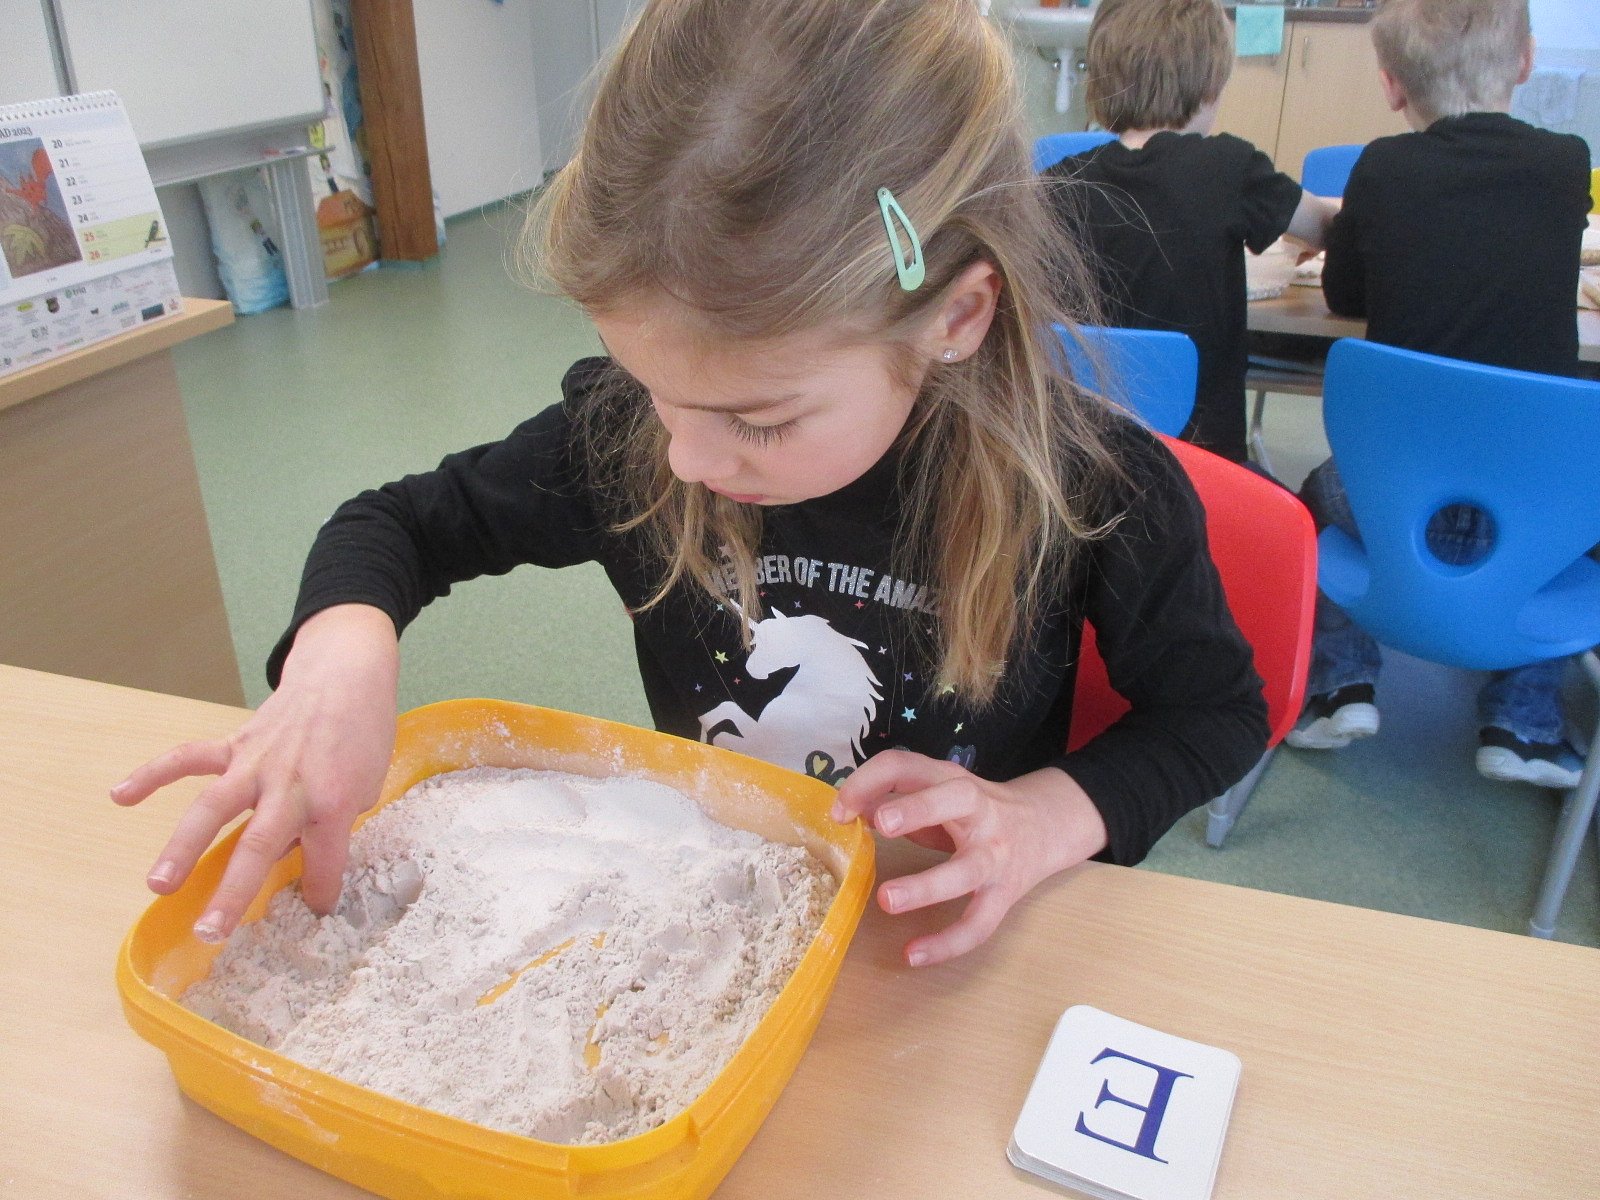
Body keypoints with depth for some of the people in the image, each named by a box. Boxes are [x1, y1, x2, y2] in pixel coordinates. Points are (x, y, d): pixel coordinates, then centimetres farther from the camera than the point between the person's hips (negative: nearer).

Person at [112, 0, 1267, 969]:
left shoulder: (1097, 491, -20)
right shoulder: (629, 428, -14)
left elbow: (1218, 709, -2)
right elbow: (404, 521, 1)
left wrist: (1050, 814, -20)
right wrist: (344, 647, -21)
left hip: (944, 955, -2)